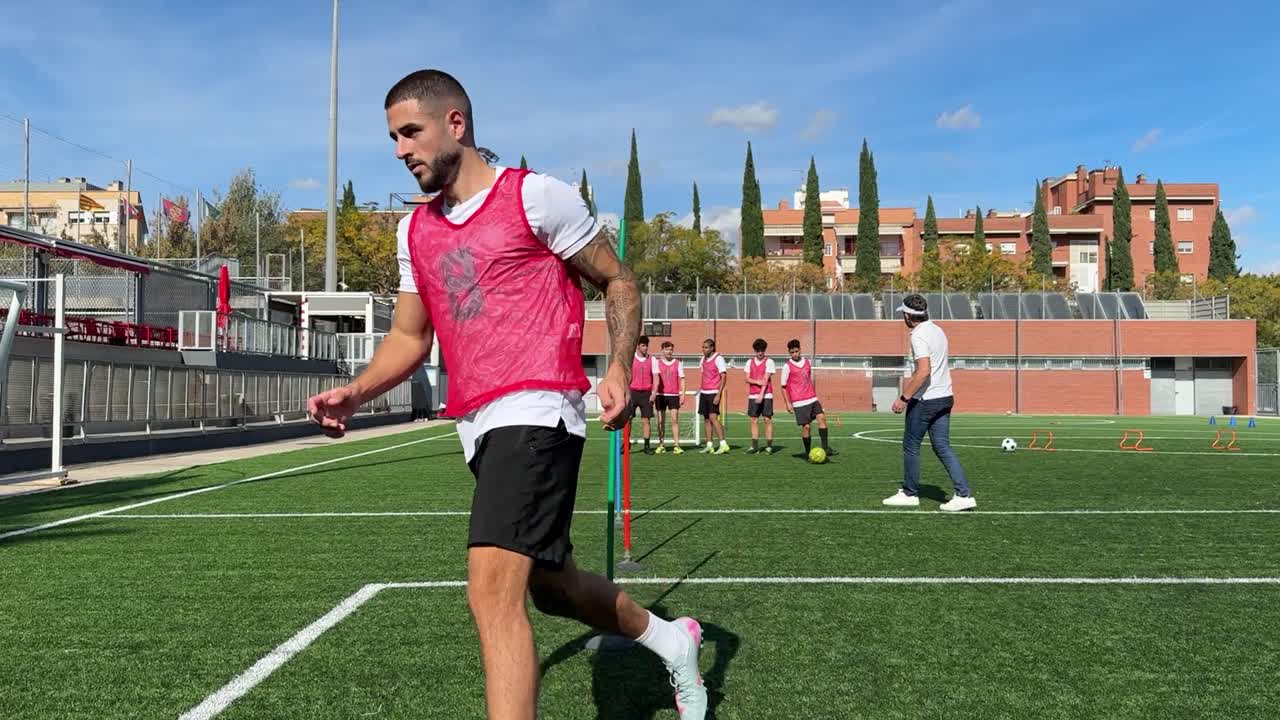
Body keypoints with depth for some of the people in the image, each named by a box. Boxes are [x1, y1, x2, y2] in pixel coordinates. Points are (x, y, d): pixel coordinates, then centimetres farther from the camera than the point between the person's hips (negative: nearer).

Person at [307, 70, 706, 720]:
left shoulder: (535, 196, -1)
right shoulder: (415, 230, 18)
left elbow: (618, 283, 5)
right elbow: (410, 337, 22)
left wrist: (619, 367, -10)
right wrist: (356, 392, 4)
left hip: (535, 413, -8)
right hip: (478, 426, 8)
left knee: (493, 589, -21)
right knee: (550, 585, 18)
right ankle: (668, 637, 43)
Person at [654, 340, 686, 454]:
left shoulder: (678, 363, 6)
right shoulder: (657, 363, 4)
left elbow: (682, 380, 6)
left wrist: (682, 394, -2)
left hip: (674, 395, 0)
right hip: (661, 395, 0)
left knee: (675, 420, -5)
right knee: (661, 421, 4)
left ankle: (676, 445, -5)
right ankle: (661, 445, 11)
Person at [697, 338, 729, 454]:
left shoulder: (718, 358, -10)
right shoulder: (703, 359, 13)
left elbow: (724, 377, -14)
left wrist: (718, 395, -20)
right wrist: (701, 391, 17)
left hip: (714, 393, -8)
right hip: (704, 392, 8)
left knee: (713, 417, -15)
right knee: (706, 419, 7)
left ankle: (723, 444, -13)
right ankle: (709, 445, 11)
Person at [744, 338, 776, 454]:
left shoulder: (769, 362, -2)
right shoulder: (750, 362, 10)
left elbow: (766, 379, -10)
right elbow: (747, 379, 4)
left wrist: (761, 395, -19)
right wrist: (757, 382, -16)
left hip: (766, 395, -4)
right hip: (753, 395, 4)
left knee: (767, 419, -3)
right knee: (754, 420, 3)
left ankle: (769, 446, 1)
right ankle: (754, 446, 7)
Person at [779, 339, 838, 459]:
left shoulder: (807, 362, 11)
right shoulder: (787, 366, -4)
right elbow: (783, 387, -1)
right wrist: (787, 403, -7)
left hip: (812, 399, 5)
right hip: (799, 402, -5)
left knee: (822, 418, -10)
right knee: (806, 426, -5)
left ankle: (825, 448, -10)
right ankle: (808, 453, 8)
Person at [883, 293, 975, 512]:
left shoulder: (919, 335, -16)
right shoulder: (937, 330, 11)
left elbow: (924, 372, -26)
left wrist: (904, 398, -22)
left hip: (925, 400, -8)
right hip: (944, 397, 8)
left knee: (911, 445, 7)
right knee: (942, 447, 8)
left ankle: (910, 494, 17)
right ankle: (964, 495, 0)